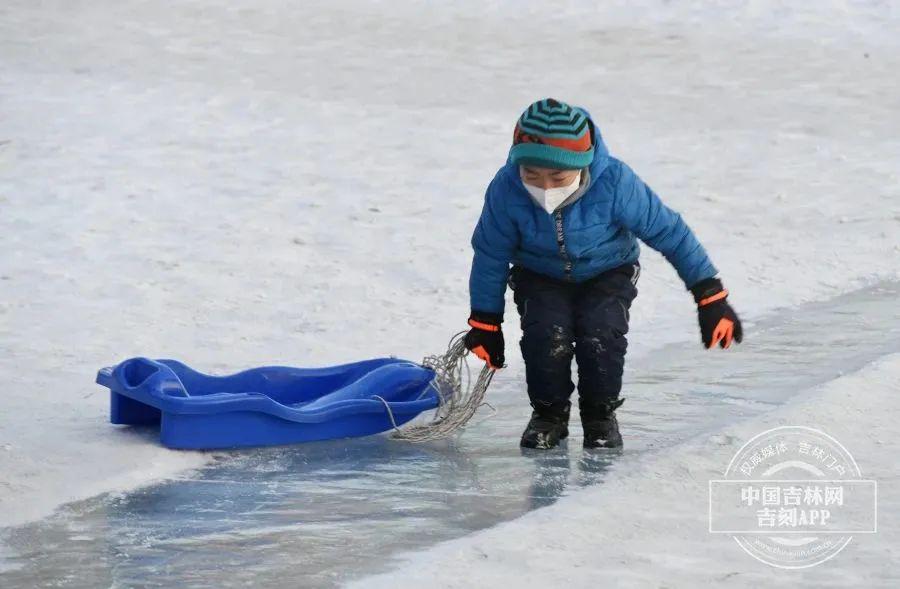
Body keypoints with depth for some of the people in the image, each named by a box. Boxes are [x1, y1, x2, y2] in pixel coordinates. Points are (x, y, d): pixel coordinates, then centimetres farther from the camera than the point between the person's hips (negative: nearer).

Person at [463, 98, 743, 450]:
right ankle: (549, 413, 2)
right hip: (541, 278, 1)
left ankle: (601, 415, 2)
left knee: (601, 336, -27)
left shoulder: (615, 183, -31)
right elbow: (490, 256, -10)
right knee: (547, 335, -26)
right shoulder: (506, 190, -27)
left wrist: (710, 297, -15)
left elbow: (668, 231, -19)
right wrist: (484, 324, -2)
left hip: (607, 274, -1)